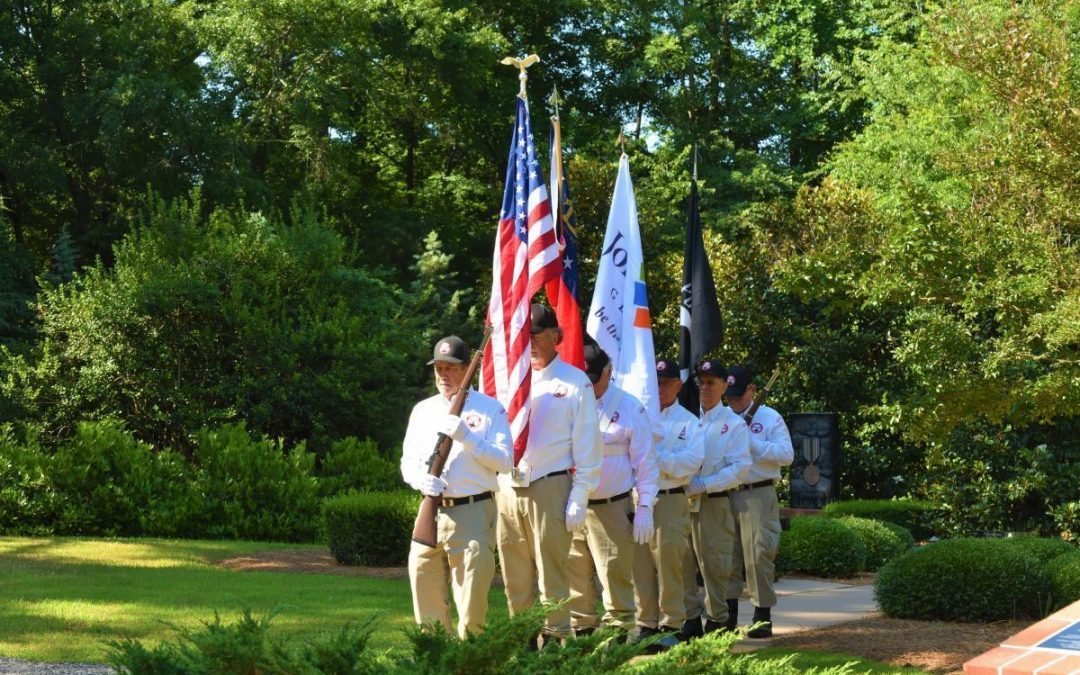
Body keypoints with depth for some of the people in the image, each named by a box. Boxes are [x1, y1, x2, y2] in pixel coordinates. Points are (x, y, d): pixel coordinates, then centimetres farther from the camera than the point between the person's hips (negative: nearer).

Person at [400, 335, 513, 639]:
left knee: (471, 597, -7)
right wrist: (421, 479, -7)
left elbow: (504, 460, -5)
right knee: (425, 587, 5)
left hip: (472, 513, -4)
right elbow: (408, 461, 15)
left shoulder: (489, 409, 3)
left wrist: (467, 436, -16)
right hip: (431, 511, 4)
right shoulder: (423, 410, 16)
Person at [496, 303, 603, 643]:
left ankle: (555, 639, 0)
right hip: (507, 489, 5)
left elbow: (587, 446, -1)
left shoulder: (575, 383, 1)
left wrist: (579, 499, -7)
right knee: (515, 579, 9)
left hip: (549, 489, -5)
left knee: (552, 577, -4)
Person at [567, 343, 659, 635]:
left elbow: (645, 461, 2)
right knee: (574, 577, 6)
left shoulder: (630, 408, 0)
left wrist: (644, 507, -4)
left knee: (616, 576, -3)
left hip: (612, 508, -3)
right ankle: (580, 630, 15)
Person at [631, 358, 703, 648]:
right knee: (640, 564, 2)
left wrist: (655, 456, -13)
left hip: (670, 501, -3)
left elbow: (692, 461, -7)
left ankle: (671, 624, -4)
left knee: (668, 563, -10)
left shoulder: (688, 422, 7)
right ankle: (646, 623, 9)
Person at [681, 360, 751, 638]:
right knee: (682, 562, 2)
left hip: (714, 503, -3)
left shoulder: (734, 424, 2)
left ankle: (717, 620, 10)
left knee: (714, 564, -1)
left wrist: (703, 485, -14)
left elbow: (740, 467, -6)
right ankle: (691, 618, 11)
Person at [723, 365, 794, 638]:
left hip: (757, 495, -4)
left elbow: (786, 455, -9)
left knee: (759, 554, -6)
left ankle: (763, 617, 0)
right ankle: (728, 615, 14)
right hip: (726, 495, 4)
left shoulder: (769, 418, 1)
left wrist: (750, 442, -14)